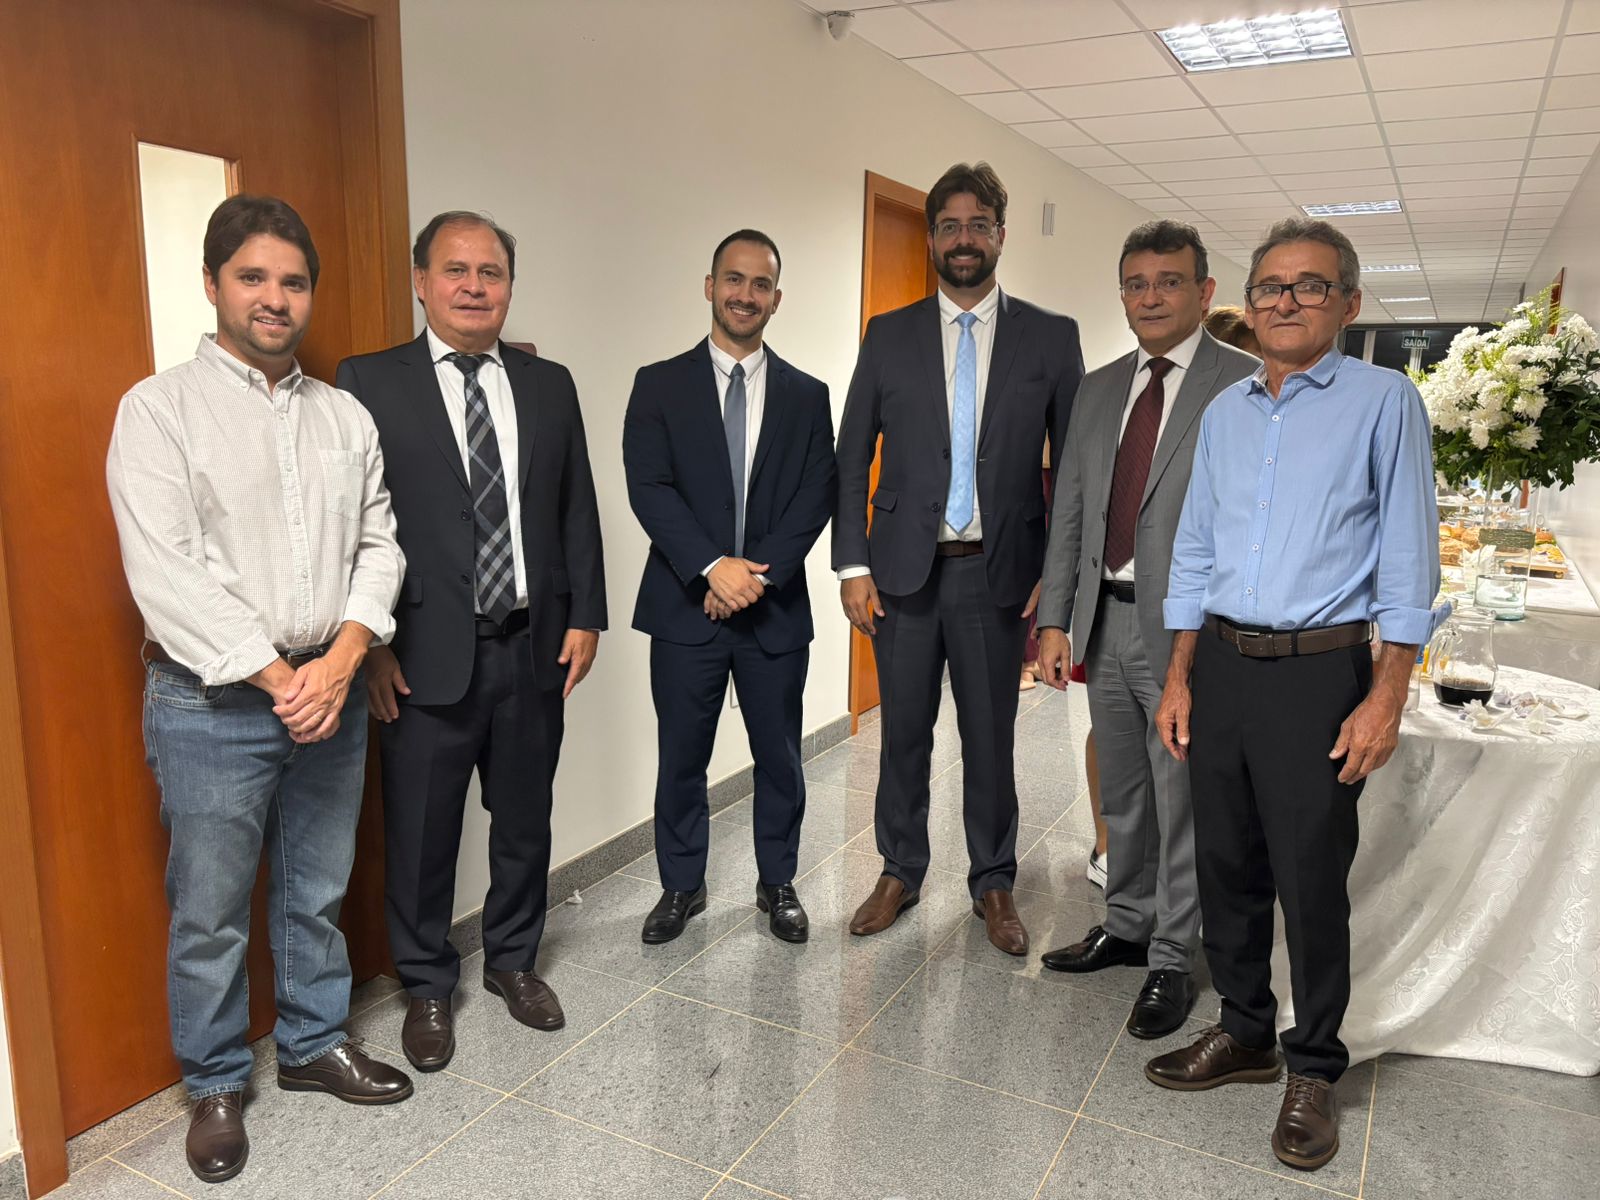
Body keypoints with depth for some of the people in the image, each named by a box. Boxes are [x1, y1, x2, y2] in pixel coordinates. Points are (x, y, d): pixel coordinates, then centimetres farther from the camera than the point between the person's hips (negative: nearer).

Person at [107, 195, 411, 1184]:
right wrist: (278, 676, -15)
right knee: (211, 914, 9)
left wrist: (341, 661, -10)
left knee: (319, 892, 17)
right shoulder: (160, 409, -5)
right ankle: (216, 1086, 29)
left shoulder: (347, 415, 9)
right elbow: (166, 573, -14)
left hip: (332, 690, 4)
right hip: (213, 702, -4)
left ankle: (316, 1044, 37)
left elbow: (379, 544, 5)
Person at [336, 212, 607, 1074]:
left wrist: (584, 616, 3)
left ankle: (513, 960, 38)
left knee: (524, 819, 16)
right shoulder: (369, 382, -3)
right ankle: (427, 986, 32)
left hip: (532, 647, 4)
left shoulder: (549, 385, 9)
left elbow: (577, 510, 9)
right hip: (425, 654, -3)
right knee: (420, 832, 10)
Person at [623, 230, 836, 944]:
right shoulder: (660, 385, 3)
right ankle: (681, 886, 28)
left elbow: (815, 498, -1)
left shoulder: (806, 396, 7)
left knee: (779, 757, 11)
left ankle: (778, 884, 30)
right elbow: (649, 488, -8)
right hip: (685, 606, -1)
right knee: (681, 759, 9)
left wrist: (758, 573, -14)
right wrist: (712, 568, -19)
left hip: (776, 609, 1)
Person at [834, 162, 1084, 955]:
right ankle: (900, 873, 29)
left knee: (991, 740, 10)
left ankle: (993, 885, 28)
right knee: (903, 734, 11)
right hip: (904, 570, 1)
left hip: (999, 572, -1)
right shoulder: (889, 335, 5)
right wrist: (852, 566, -3)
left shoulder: (1051, 338, 3)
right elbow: (852, 459, 4)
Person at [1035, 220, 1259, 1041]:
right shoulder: (1099, 389, 11)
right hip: (1105, 624, 6)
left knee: (1182, 805, 7)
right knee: (1122, 799, 19)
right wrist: (1055, 620, 5)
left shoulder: (1246, 386, -6)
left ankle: (1172, 962, 25)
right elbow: (1069, 512, 10)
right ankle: (1126, 928, 38)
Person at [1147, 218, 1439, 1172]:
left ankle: (1315, 1068, 23)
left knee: (1311, 879, 3)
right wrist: (1179, 680, 8)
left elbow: (1407, 562, -6)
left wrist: (1387, 698, -12)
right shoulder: (1224, 413, 12)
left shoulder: (1385, 401, -2)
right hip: (1221, 665, 5)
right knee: (1227, 863, 13)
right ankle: (1246, 1031, 31)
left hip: (1318, 673, -4)